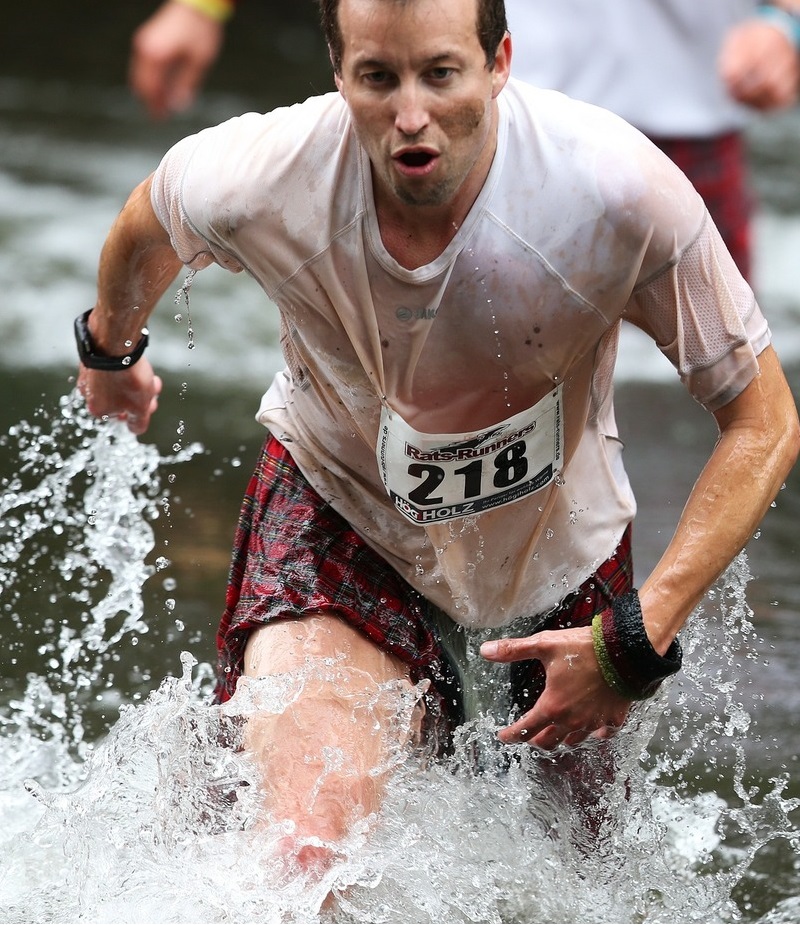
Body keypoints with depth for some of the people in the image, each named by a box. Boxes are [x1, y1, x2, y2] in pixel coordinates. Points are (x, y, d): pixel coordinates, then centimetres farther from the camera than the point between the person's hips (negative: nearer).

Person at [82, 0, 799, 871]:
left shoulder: (617, 189, -32)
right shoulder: (260, 180, -29)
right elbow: (147, 223, -1)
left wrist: (637, 639, -30)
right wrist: (110, 346, 21)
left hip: (558, 551, 1)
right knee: (307, 860, -25)